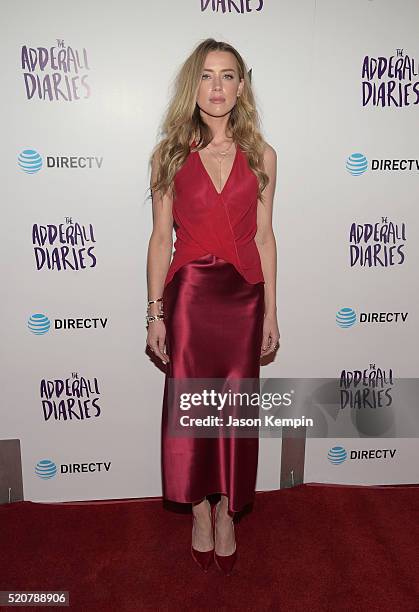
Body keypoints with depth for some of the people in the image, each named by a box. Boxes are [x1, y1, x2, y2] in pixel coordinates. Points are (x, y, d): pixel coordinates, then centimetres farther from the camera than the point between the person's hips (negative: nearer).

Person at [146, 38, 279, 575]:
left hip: (243, 296, 1)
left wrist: (270, 311, 4)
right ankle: (201, 514, 30)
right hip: (188, 294, 0)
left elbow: (263, 235, 5)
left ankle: (227, 513, 31)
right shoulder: (170, 154, 2)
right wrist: (155, 313, -3)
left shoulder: (260, 155, 4)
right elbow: (161, 237, 1)